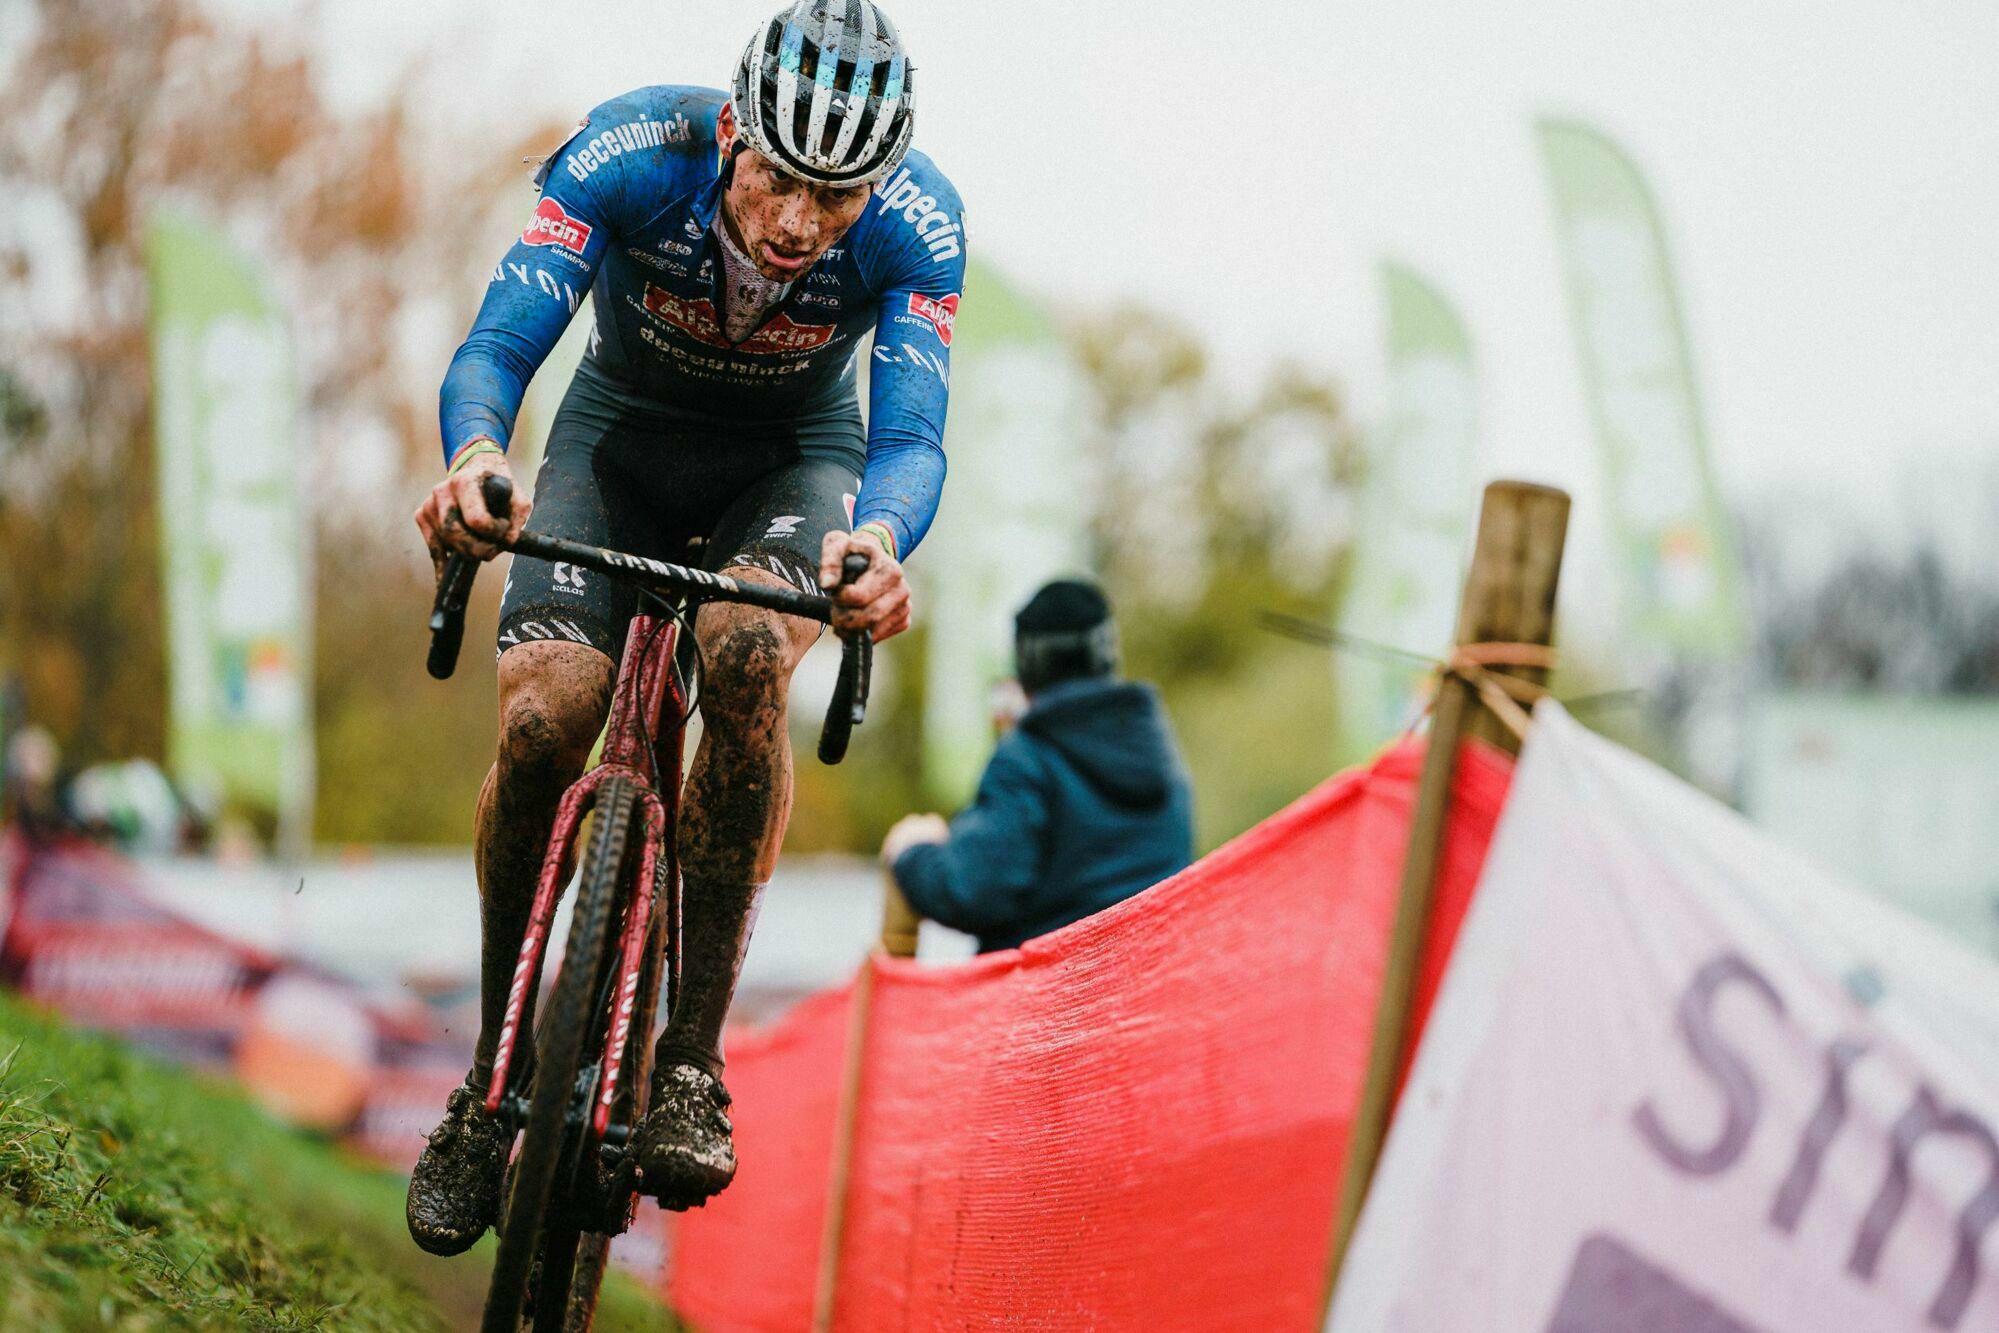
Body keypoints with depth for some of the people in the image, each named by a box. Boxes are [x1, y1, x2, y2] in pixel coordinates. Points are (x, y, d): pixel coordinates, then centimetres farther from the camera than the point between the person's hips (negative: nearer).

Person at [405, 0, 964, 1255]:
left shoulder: (917, 225, -30)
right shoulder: (631, 156, -31)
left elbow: (912, 435, -36)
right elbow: (495, 348, -35)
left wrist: (882, 536, -60)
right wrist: (474, 454, -58)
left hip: (794, 455, 0)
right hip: (623, 432, 0)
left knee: (746, 656, -33)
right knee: (544, 716, -23)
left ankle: (691, 1061, -25)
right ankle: (491, 1084, -3)